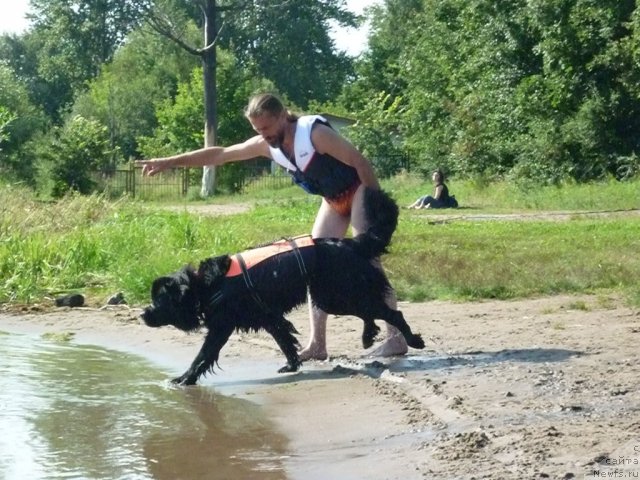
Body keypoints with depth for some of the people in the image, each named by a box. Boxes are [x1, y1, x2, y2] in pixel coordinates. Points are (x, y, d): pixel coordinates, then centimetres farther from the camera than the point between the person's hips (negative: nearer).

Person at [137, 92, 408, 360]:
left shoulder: (315, 133, -29)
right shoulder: (266, 145, -8)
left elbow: (360, 162, -25)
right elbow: (219, 154, -1)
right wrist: (169, 162, -2)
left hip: (358, 192, -8)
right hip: (333, 201, 8)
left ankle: (396, 337, -15)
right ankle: (317, 344, 0)